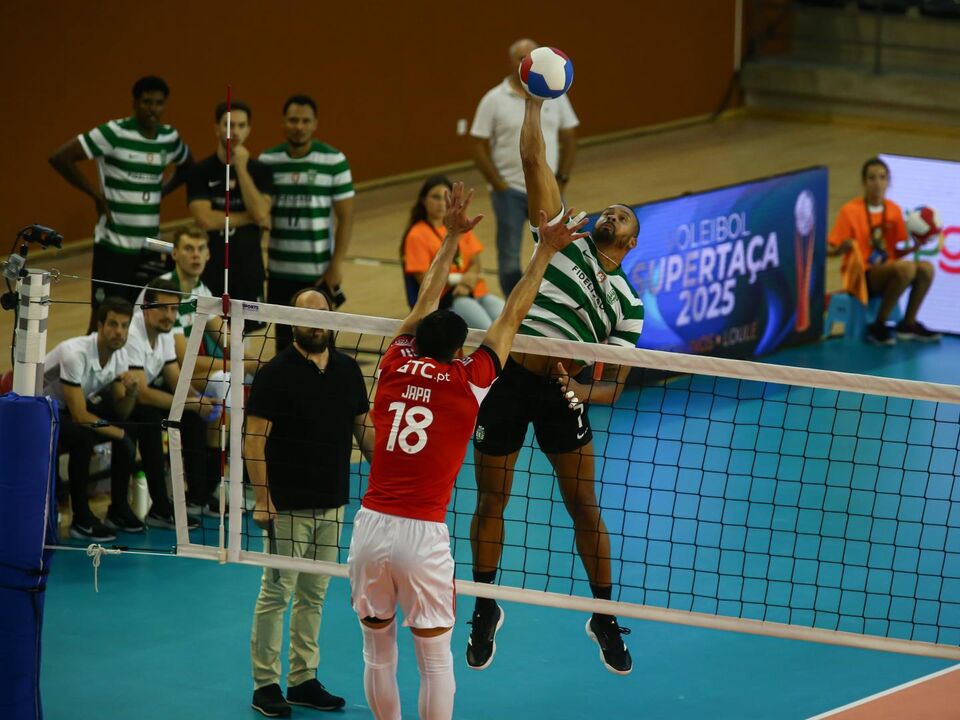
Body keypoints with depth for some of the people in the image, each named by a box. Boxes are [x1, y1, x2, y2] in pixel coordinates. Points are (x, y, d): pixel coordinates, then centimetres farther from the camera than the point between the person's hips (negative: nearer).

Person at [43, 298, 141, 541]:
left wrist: (131, 392, -23)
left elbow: (120, 412, -2)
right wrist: (118, 433, -20)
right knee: (83, 437, -34)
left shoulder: (119, 354, -7)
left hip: (69, 411, 8)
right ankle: (81, 521, -20)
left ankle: (119, 511, 6)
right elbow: (79, 416, -31)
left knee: (129, 431, -8)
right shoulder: (75, 353, -31)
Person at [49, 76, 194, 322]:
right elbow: (60, 157, -15)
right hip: (113, 244, -6)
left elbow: (188, 166, 27)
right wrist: (96, 194, -12)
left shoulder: (169, 138, 5)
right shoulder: (114, 133, -13)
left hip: (150, 246, 6)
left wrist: (161, 190, 10)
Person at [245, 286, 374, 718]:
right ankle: (264, 684, 5)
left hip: (332, 504, 6)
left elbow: (363, 428, 15)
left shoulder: (348, 370, 8)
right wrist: (262, 499, -16)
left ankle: (303, 681, 20)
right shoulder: (276, 373, -9)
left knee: (313, 594, 12)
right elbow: (254, 439, -11)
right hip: (287, 506, -6)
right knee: (276, 593, -2)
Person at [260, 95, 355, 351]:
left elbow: (346, 218, -4)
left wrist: (336, 264, -9)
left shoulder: (334, 161, -6)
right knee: (284, 340, 10)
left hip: (319, 272, -2)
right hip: (280, 271, 3)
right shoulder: (268, 161, 2)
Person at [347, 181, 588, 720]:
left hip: (370, 528, 4)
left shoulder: (396, 367, 5)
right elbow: (512, 316, 7)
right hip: (422, 536, -3)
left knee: (378, 652, 14)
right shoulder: (467, 382, -3)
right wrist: (545, 252, 17)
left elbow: (427, 301, 21)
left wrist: (452, 237, 30)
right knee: (436, 660, 7)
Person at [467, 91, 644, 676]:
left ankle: (604, 617, 19)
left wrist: (581, 390, -17)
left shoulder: (628, 304, 5)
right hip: (508, 378, 0)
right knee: (491, 502, 7)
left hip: (562, 393, 0)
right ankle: (486, 612, 25)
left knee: (585, 507, 2)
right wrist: (536, 101, -4)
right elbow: (533, 161, 1)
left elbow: (615, 385, 3)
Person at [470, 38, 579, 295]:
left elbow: (569, 138, 9)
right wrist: (499, 186, -10)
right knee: (510, 259, 3)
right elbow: (479, 148, -5)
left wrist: (562, 180, 2)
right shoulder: (494, 100, -5)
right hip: (510, 191, -2)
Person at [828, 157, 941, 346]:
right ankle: (878, 327, -19)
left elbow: (896, 252, 14)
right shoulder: (850, 210, -7)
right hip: (861, 276, -6)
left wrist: (915, 246, -4)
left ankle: (908, 324, -4)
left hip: (888, 272, 6)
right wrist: (844, 247, -28)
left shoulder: (894, 210, 8)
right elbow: (830, 250, -7)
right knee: (906, 267, -32)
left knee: (926, 268, -21)